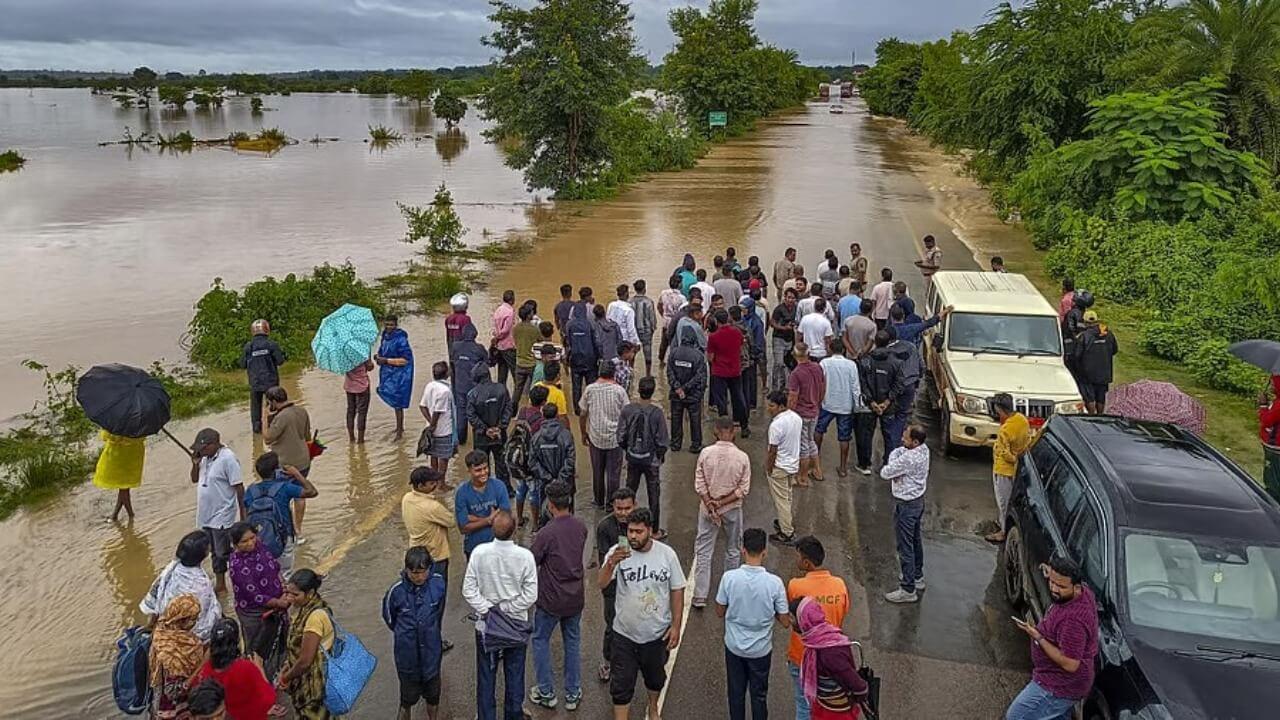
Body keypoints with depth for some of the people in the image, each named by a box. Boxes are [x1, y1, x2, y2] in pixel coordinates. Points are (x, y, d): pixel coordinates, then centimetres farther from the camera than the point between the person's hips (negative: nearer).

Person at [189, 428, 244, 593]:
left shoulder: (227, 459, -20)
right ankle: (220, 585, 29)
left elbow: (238, 487, -18)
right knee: (216, 553, 18)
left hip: (222, 516, -8)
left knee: (223, 553, -3)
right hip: (205, 515, 8)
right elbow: (194, 480, 16)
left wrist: (242, 513, -17)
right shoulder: (205, 457, 5)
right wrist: (195, 464, -4)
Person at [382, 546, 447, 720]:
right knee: (408, 699, 14)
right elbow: (389, 617, -1)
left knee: (433, 696, 21)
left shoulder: (438, 584, -18)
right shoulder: (396, 590, -22)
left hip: (431, 650, 2)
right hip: (407, 652, -2)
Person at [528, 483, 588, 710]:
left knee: (540, 640, 17)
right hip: (576, 598, 5)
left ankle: (546, 692, 25)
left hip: (551, 599, -5)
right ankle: (573, 694, 27)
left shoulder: (546, 533, -25)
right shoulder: (581, 528, -6)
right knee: (573, 642, 18)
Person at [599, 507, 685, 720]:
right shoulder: (618, 552, -17)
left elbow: (677, 591, -4)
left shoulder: (667, 554, -13)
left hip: (657, 632, 2)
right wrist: (611, 563, -46)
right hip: (625, 633, -2)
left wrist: (676, 626, -4)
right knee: (621, 684, 7)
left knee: (655, 676, 25)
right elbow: (601, 584, -27)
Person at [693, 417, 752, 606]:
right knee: (733, 551, 19)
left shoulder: (706, 453, -13)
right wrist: (722, 503, -10)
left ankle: (700, 596, 8)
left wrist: (711, 506, -8)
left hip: (707, 508, 0)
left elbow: (699, 484, -11)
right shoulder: (742, 457, -14)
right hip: (732, 510, 0)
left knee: (703, 551, 8)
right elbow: (743, 489, -12)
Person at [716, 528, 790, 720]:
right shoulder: (774, 582, -21)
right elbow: (785, 622, -11)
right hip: (761, 649, -1)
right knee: (759, 695, 18)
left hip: (734, 646, 1)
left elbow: (720, 612, -5)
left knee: (736, 693, 19)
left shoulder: (729, 577, -19)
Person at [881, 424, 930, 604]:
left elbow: (884, 473, -22)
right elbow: (896, 452, 6)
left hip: (906, 505, -10)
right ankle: (918, 576, 41)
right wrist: (895, 464, -12)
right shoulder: (923, 449, -3)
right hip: (918, 500, 10)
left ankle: (908, 590, 7)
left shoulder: (908, 459, -31)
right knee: (915, 540, 24)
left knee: (905, 547, -1)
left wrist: (892, 467, -3)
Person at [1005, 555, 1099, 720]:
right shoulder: (1084, 592, -6)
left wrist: (1038, 637, -28)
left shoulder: (1072, 619, -36)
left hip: (1058, 688, -10)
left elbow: (1070, 664, -32)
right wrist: (1052, 574, 18)